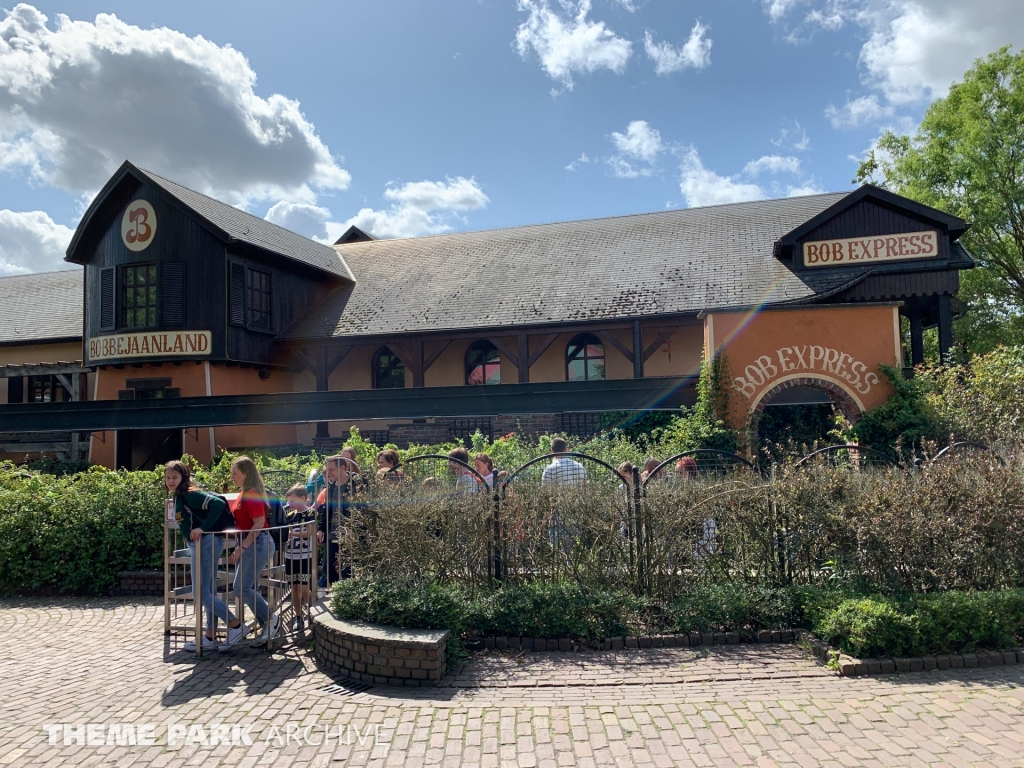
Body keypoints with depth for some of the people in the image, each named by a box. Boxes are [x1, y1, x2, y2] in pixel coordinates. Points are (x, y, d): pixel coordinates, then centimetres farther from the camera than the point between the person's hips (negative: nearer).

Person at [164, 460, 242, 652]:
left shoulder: (190, 495, -14)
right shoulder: (178, 497, 15)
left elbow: (218, 503, -25)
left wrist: (203, 528, -26)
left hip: (205, 543, -10)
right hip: (200, 545, 10)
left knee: (200, 593, -6)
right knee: (208, 592, 13)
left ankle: (235, 625, 2)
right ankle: (210, 636, 19)